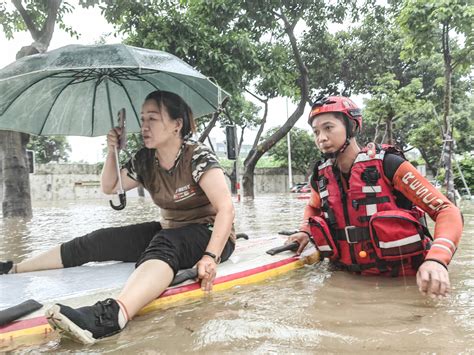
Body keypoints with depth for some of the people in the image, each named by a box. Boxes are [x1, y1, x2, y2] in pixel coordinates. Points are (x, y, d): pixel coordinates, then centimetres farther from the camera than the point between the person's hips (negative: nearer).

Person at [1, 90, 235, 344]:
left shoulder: (198, 157, -18)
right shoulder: (144, 161, 1)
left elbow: (226, 209, -27)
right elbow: (109, 187, 11)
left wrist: (210, 257, -39)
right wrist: (112, 151, -7)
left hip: (211, 234, -6)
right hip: (168, 231, 7)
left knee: (164, 243, -40)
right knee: (98, 241, -5)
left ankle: (112, 315, -64)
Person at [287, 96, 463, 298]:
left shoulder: (388, 165, -12)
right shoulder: (320, 177, 3)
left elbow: (448, 211, -13)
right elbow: (314, 207, 27)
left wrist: (436, 260, -30)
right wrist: (305, 232, 6)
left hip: (404, 280, -3)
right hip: (353, 280, 4)